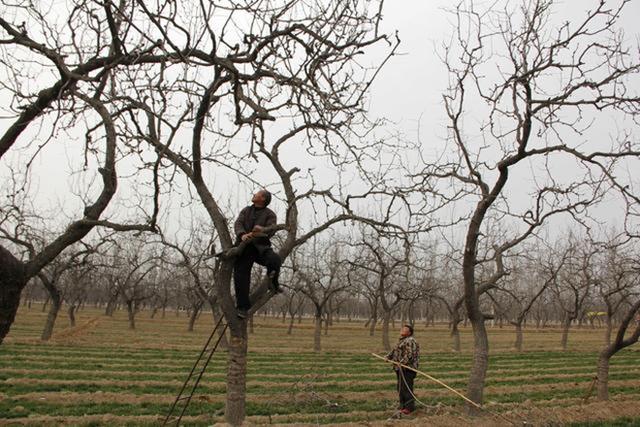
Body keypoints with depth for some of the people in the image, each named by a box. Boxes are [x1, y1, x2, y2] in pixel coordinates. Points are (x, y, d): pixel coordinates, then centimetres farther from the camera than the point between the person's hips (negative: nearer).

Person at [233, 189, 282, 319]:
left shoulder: (270, 214, 7)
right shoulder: (246, 211, 17)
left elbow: (271, 230, -10)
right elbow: (238, 224, 0)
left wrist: (262, 230, -34)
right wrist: (242, 235, -23)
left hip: (261, 248, -2)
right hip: (244, 247, 2)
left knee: (275, 260, -30)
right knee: (241, 278, -9)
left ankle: (272, 281, -1)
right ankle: (242, 306, 3)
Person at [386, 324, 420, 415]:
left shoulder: (410, 341, -14)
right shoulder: (401, 340, 20)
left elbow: (409, 355, -23)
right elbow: (394, 350, 25)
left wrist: (402, 363, -27)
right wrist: (388, 356, 10)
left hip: (407, 368, -11)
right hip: (400, 369, 11)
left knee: (406, 387, -9)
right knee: (400, 388, 16)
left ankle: (409, 407, -1)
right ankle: (403, 406, 26)